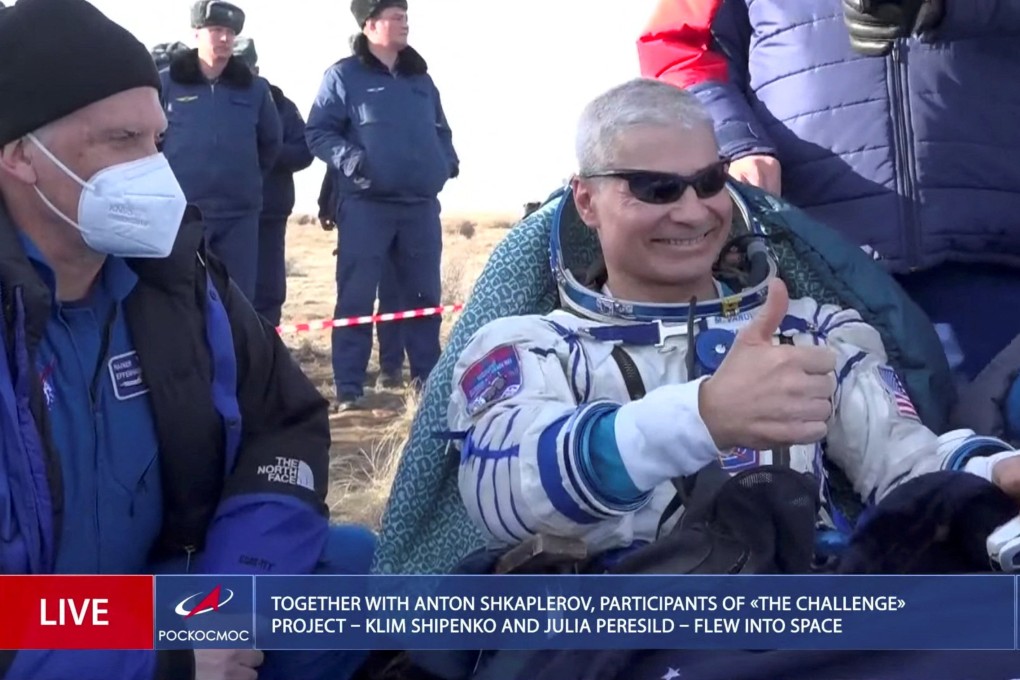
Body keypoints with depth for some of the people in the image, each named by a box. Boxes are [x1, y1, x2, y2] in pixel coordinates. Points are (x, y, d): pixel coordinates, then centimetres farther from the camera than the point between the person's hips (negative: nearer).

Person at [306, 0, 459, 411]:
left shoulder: (420, 77, 16)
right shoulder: (343, 76, -2)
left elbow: (440, 129, 26)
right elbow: (318, 133, -5)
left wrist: (448, 159, 7)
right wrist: (348, 158, -21)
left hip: (421, 206, 6)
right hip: (366, 205, -5)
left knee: (424, 295, 11)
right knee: (356, 299, -3)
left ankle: (428, 377, 24)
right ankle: (349, 389, 2)